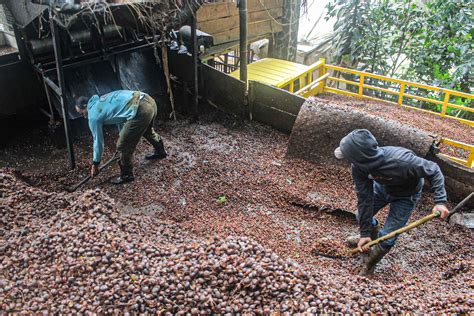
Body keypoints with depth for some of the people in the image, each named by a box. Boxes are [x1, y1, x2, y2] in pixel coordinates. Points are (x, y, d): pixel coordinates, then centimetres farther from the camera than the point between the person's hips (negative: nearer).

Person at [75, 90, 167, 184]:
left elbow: (98, 141, 12)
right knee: (147, 131, 38)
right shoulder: (100, 102, 28)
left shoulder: (93, 116, 5)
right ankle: (160, 152, 60)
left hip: (140, 110, -9)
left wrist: (95, 164, 26)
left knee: (123, 146, 6)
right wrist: (122, 135, 53)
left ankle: (126, 175, 22)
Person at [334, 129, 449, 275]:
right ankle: (372, 232, 48)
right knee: (361, 215, 12)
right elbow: (365, 199, -23)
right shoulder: (358, 167, -32)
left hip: (405, 196, -4)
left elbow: (433, 170, -27)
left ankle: (368, 266, 22)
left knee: (387, 237, -5)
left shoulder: (402, 161, -46)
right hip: (382, 187, 4)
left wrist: (440, 201, -35)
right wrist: (365, 232, -18)